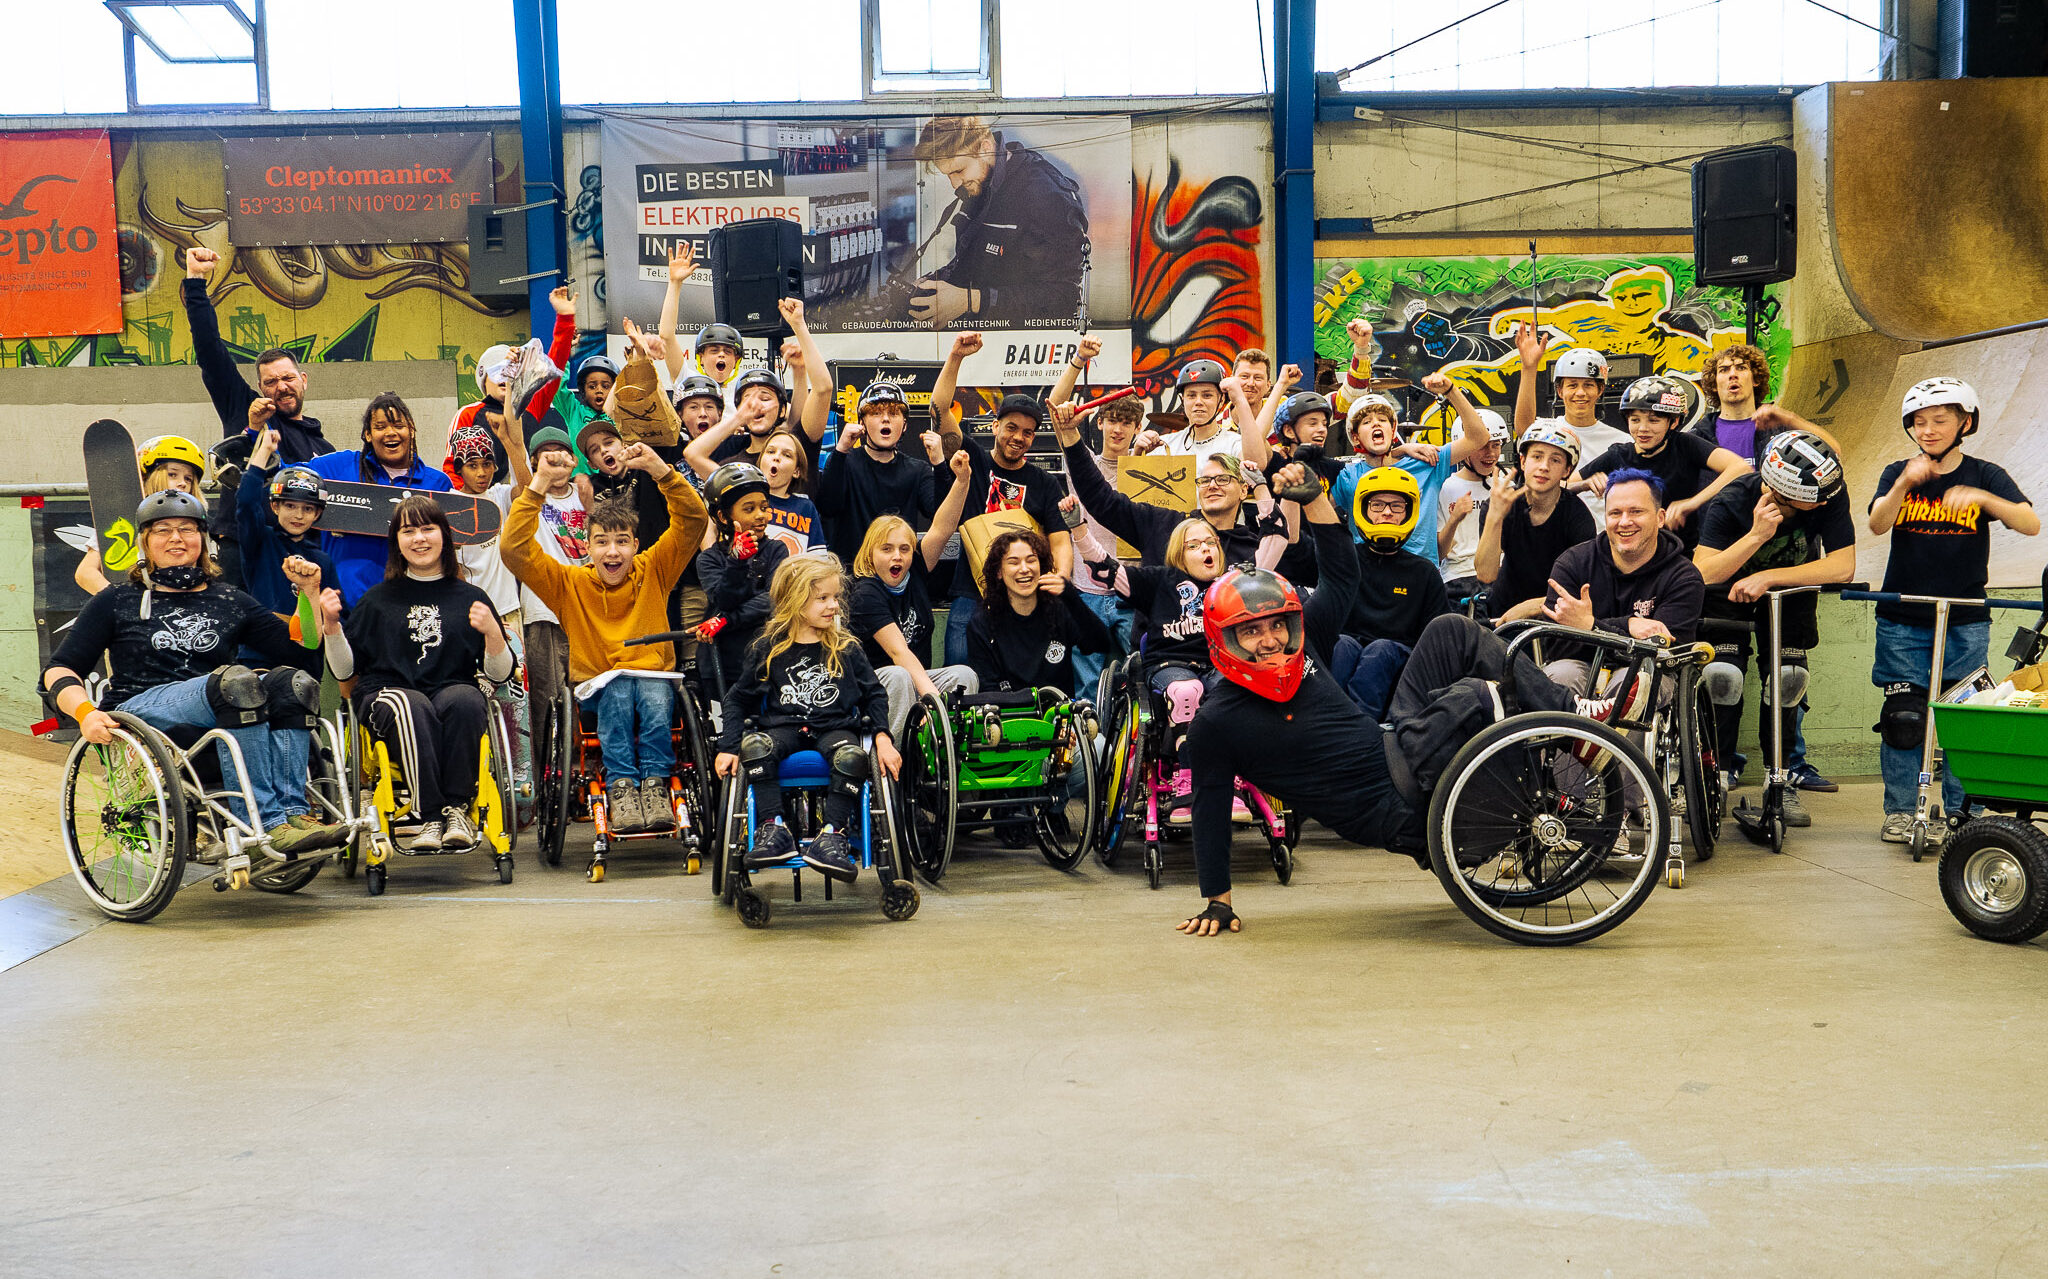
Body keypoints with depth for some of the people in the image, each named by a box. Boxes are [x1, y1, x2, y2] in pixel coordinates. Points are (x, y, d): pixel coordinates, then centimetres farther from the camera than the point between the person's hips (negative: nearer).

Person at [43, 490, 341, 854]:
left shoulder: (231, 602, 21)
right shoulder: (118, 602, 16)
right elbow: (60, 669, 9)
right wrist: (86, 713, -12)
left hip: (218, 724, 3)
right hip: (140, 711, -3)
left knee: (293, 682, -27)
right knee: (236, 680, -34)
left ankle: (293, 811, -38)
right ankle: (263, 825, -42)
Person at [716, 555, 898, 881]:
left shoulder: (845, 649, 9)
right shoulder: (768, 650, 7)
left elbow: (874, 694, 12)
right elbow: (739, 699, 10)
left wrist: (883, 738, -4)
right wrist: (728, 747, -1)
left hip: (835, 727, 0)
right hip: (783, 726, 0)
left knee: (852, 756, -33)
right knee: (754, 745, -32)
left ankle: (832, 836, -32)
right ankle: (773, 830, -30)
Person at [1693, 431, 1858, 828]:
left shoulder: (1830, 497, -28)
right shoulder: (1732, 502, -32)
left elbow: (1843, 566, -32)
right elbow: (1701, 573, -37)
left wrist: (1767, 577, -38)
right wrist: (1757, 535, -48)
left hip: (1790, 587, 2)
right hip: (1731, 590, -2)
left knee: (1786, 677, -9)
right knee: (1722, 676, -18)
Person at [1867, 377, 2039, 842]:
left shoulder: (1985, 476, 2)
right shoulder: (1898, 474, 5)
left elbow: (2031, 524, -14)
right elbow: (1877, 524, -14)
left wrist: (1981, 497, -30)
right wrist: (1905, 483, -32)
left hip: (1965, 622, 0)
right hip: (1902, 620, 1)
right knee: (1902, 718, -1)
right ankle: (1899, 812, 9)